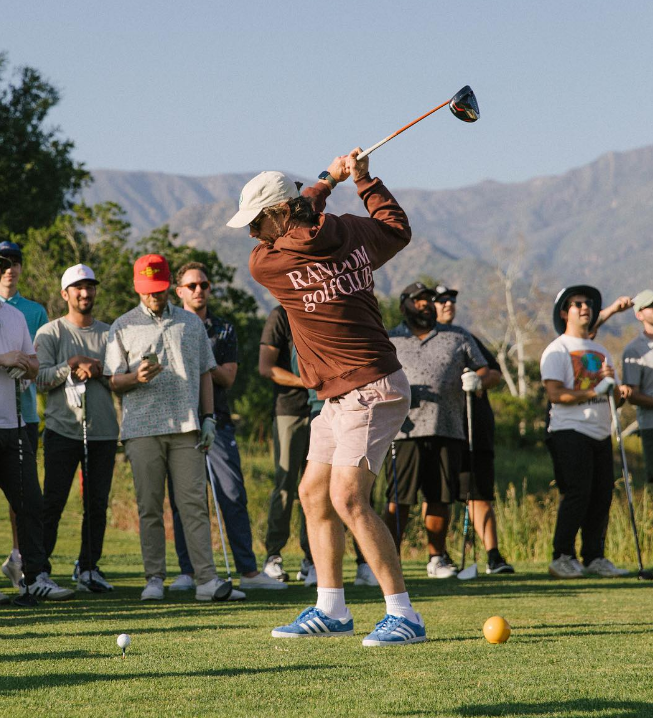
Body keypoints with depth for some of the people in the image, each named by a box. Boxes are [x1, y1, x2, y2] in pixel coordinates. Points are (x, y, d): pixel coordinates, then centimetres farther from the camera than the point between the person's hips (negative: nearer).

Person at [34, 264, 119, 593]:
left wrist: (99, 370, -8)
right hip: (62, 428, -3)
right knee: (53, 501, -6)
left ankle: (89, 567, 11)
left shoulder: (110, 334, 15)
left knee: (98, 503, 3)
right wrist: (72, 365, -15)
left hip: (103, 430, 3)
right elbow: (41, 378, -4)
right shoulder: (50, 332, 6)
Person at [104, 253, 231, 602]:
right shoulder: (123, 327, 11)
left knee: (194, 503, -7)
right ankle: (154, 579, 2)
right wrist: (137, 377, -13)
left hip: (186, 427, 1)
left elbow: (205, 374, 18)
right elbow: (114, 381, 8)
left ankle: (206, 579, -12)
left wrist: (208, 417, 7)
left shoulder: (191, 323, 16)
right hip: (142, 429, -1)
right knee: (149, 506, -1)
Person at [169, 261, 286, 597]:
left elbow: (228, 378, 4)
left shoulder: (224, 330, 14)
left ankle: (248, 570, 1)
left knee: (233, 496, -2)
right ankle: (187, 570, 5)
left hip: (216, 421, 1)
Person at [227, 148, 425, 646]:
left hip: (370, 393, -9)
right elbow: (398, 229, 22)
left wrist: (327, 183, 14)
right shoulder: (352, 232, 2)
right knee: (314, 493, 13)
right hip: (342, 396, 9)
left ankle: (404, 616, -15)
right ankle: (331, 610, 19)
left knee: (348, 498, -15)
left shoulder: (265, 264, -15)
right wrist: (364, 179, 24)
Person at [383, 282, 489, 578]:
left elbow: (483, 368, 18)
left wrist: (477, 379, -5)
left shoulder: (457, 337, 17)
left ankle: (436, 558, 15)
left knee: (440, 498, 4)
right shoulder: (389, 341, 13)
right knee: (399, 498, -7)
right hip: (405, 430, -2)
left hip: (447, 429, 2)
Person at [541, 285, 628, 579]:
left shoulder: (601, 351, 22)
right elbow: (555, 394, -11)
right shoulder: (557, 350, 1)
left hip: (600, 432, 7)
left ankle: (594, 558, 10)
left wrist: (610, 382, -4)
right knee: (577, 494, -14)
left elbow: (616, 397, 19)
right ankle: (562, 557, -9)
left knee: (602, 496, 3)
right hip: (570, 431, -7)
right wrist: (593, 392, -18)